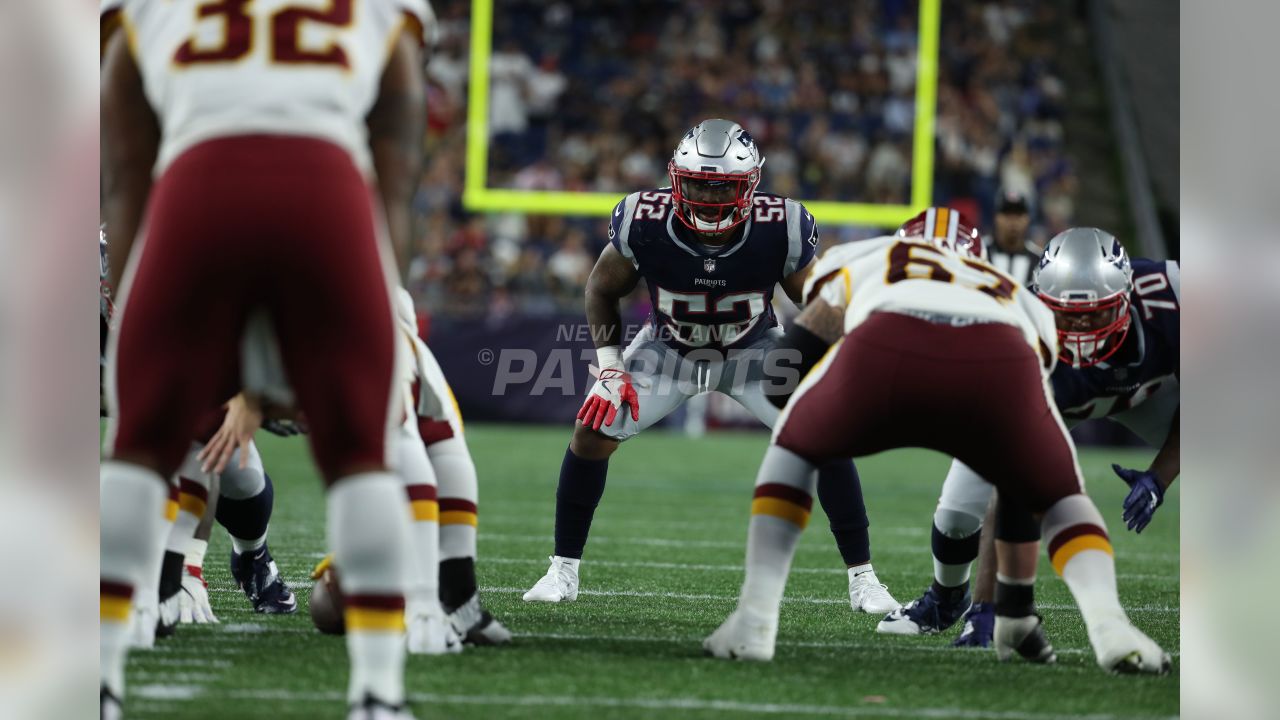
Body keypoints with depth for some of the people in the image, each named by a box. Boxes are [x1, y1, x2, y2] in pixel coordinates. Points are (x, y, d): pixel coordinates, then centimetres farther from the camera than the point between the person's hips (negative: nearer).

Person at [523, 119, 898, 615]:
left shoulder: (780, 230, -30)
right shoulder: (644, 222, -29)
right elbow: (603, 289, -8)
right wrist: (609, 364, -14)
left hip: (753, 350, 0)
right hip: (668, 347, 1)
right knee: (592, 432, -14)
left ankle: (862, 579, -1)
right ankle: (563, 571, 4)